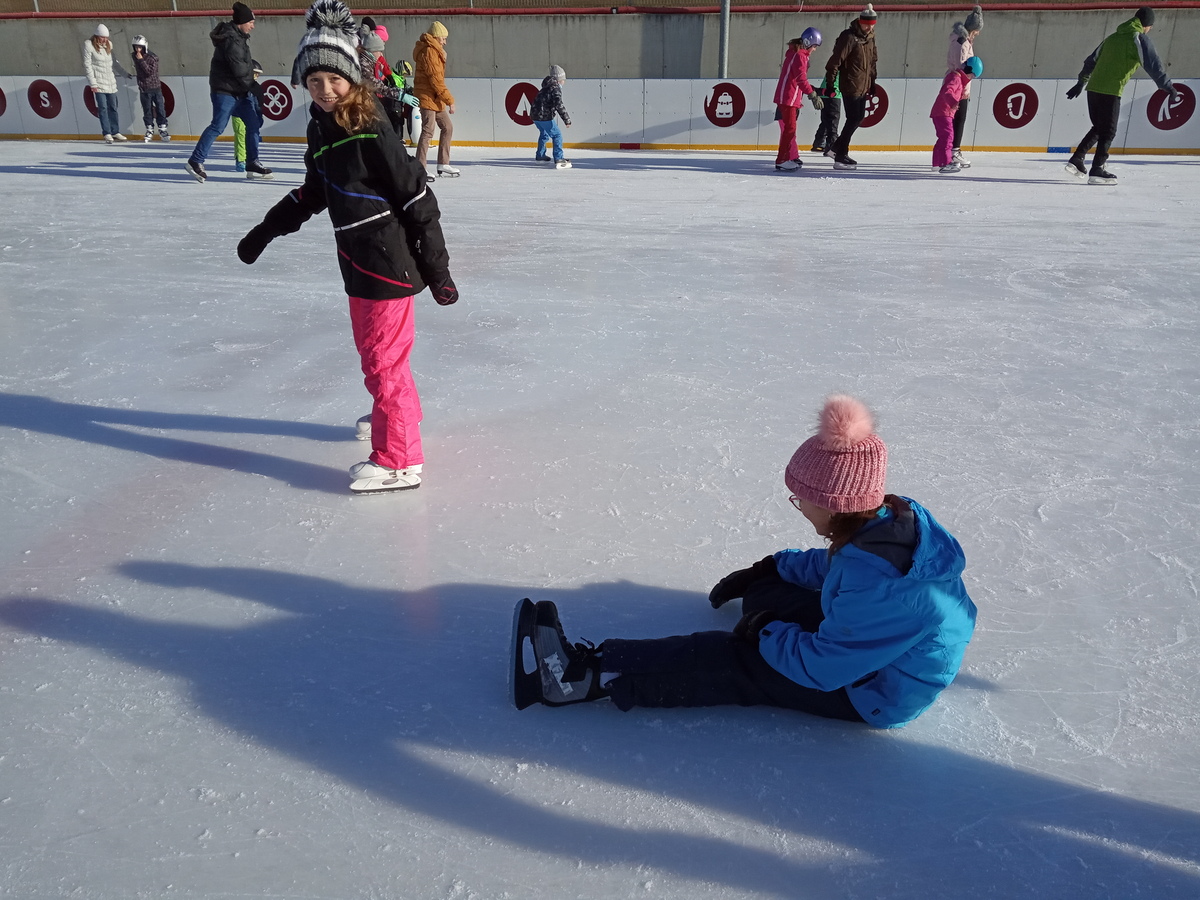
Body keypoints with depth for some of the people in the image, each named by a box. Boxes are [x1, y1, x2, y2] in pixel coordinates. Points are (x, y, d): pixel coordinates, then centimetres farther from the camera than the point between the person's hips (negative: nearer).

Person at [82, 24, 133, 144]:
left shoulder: (108, 44, 9)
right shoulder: (89, 45, -7)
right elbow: (87, 65, -9)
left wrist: (125, 74, 18)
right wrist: (92, 83, -14)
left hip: (110, 81, 5)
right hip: (98, 81, -5)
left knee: (113, 107, 7)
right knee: (103, 107, -6)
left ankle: (115, 132, 16)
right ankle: (107, 134, -3)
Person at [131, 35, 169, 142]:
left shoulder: (153, 57, -13)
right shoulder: (135, 56, 3)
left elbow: (151, 72, -22)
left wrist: (141, 60, -25)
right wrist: (140, 83, 18)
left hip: (155, 86, -4)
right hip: (144, 88, 4)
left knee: (160, 108, 1)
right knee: (147, 110, 5)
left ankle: (162, 129, 10)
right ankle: (149, 130, 11)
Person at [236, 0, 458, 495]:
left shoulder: (369, 130, -19)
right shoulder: (321, 126, 7)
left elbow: (417, 199, -19)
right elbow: (315, 192, 20)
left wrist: (436, 268, -18)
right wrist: (265, 231, 22)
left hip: (388, 259, -9)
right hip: (357, 256, 9)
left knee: (382, 356, -4)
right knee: (370, 343, 23)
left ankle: (398, 460, 5)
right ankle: (396, 414, 46)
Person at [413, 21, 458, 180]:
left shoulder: (434, 51, 18)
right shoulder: (429, 52, -14)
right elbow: (436, 79, -19)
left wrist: (445, 99, 11)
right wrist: (449, 100, -17)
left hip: (435, 98, 11)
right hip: (427, 97, -11)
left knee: (447, 127, 14)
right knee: (428, 131, -12)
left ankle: (443, 165, 20)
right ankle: (420, 169, -11)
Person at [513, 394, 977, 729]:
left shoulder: (874, 580, -37)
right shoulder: (896, 516, -7)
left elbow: (822, 666, -29)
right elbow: (832, 566, 13)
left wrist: (767, 631, -13)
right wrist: (768, 569, 15)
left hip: (873, 694, -10)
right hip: (870, 648, 10)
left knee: (732, 663, -16)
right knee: (769, 591, 16)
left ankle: (585, 675, -17)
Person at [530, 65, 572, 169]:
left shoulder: (547, 87, 16)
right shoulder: (555, 89, -14)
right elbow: (559, 105, -25)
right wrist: (567, 120, -28)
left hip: (535, 114, 10)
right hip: (544, 117, -10)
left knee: (544, 133, 31)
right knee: (557, 135, -9)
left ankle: (540, 155, 46)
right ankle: (559, 159, -18)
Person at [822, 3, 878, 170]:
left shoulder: (870, 37, 12)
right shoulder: (849, 37, -15)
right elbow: (835, 60, -17)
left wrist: (872, 85, 21)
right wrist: (829, 83, -19)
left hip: (863, 86, 9)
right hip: (850, 86, -9)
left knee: (859, 118, 13)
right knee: (853, 119, -8)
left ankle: (837, 147, 25)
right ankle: (840, 157, -2)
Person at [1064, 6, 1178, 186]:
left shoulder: (1112, 37, 19)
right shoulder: (1139, 38, -2)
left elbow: (1092, 60, 22)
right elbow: (1153, 65, -9)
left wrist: (1081, 83, 31)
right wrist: (1169, 89, -10)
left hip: (1093, 89, 7)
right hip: (1110, 92, -7)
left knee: (1098, 128, 19)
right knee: (1108, 132, -1)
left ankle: (1076, 161, 14)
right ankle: (1097, 171, -7)